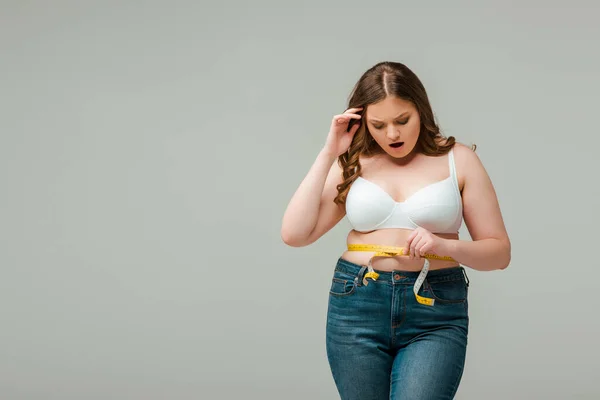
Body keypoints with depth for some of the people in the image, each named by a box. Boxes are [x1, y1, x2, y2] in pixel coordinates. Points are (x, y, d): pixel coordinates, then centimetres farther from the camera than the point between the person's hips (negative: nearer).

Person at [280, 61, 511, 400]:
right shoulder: (354, 164, 6)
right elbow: (295, 234, -2)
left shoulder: (458, 160, 2)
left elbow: (499, 251, 4)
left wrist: (445, 246, -16)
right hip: (356, 308, 2)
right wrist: (328, 154, -3)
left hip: (435, 312, -2)